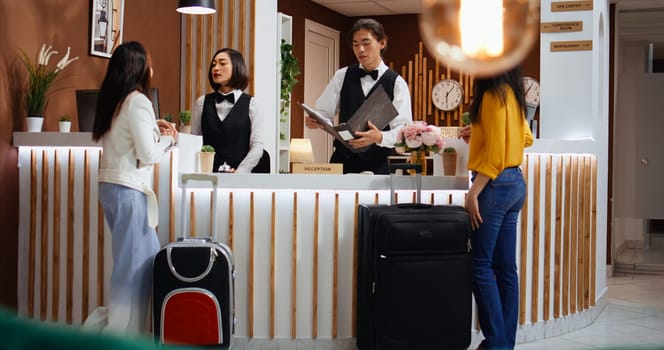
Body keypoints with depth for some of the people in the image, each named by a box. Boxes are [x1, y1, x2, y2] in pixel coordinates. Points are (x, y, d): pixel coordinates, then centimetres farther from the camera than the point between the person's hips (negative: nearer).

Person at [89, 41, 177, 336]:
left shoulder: (112, 100, 12)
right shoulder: (137, 101, -14)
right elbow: (148, 155, -16)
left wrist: (151, 129, 15)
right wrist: (167, 138, 2)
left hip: (110, 186, 9)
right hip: (129, 189, -9)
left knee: (148, 254, 16)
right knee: (133, 262, -1)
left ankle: (108, 320, 19)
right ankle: (121, 334, 6)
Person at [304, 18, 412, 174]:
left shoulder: (396, 83, -1)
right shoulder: (342, 76, 7)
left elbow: (403, 129, -8)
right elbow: (324, 112, 10)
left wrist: (379, 137, -29)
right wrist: (314, 120, -14)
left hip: (376, 165, -2)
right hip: (341, 161, 2)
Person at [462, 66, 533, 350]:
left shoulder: (494, 94, -12)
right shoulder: (512, 93, 13)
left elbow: (495, 153, -17)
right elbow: (526, 138, 25)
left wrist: (473, 193, -17)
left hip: (496, 185, -9)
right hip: (515, 182, 9)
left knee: (481, 265, -4)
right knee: (506, 268, 10)